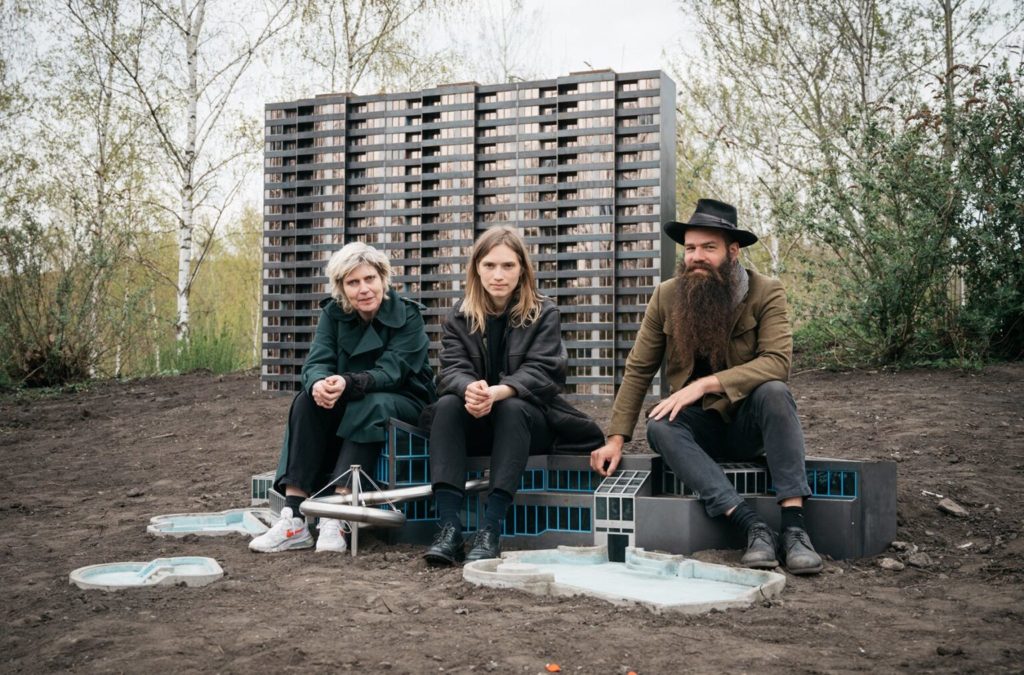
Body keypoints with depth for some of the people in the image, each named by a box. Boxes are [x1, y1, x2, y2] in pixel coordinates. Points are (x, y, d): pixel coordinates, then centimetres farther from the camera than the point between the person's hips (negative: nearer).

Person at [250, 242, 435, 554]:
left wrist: (348, 384, -41)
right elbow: (317, 362, -12)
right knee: (307, 402, -25)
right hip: (347, 403, 4)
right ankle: (294, 519, -31)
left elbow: (390, 372, -22)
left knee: (369, 406, -36)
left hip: (401, 402, -4)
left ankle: (336, 520, -41)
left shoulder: (408, 316, -13)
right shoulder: (333, 314, -1)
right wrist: (319, 383, -38)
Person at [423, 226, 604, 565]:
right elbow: (452, 371, -9)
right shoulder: (460, 316, 4)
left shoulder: (543, 313, -3)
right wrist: (470, 389, -36)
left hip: (528, 416, -2)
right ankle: (449, 525, -39)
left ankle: (491, 528, -41)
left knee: (512, 408, -34)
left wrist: (496, 393, -36)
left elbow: (539, 373, -16)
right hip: (475, 422, 2)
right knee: (447, 405, -29)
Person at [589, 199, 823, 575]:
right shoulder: (666, 296, -3)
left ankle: (794, 527, -36)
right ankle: (753, 528, -37)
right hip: (699, 426, 2)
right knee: (659, 429, -30)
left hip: (748, 423, -2)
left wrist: (705, 384, -34)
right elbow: (638, 371, -1)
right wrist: (616, 438, -10)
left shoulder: (766, 294, -10)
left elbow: (778, 362, -24)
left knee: (774, 393, -33)